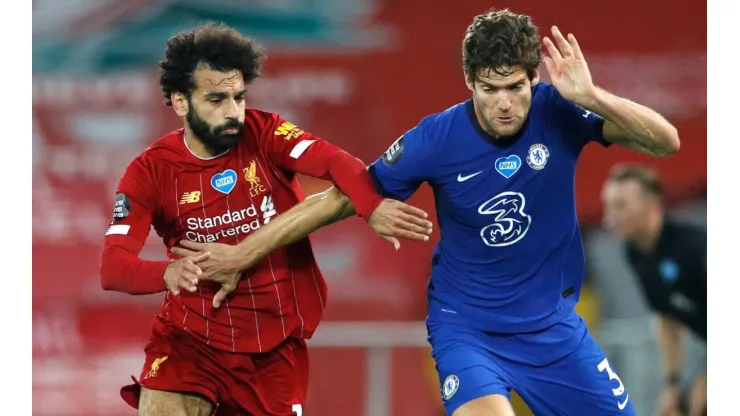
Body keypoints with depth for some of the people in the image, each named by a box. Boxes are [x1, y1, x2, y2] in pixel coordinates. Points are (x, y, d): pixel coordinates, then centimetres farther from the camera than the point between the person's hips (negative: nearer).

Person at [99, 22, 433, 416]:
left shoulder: (264, 135, -7)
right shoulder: (150, 172, -8)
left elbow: (334, 161, -24)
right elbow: (112, 265, -17)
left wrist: (372, 207, -47)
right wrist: (167, 273, -40)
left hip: (275, 346, 1)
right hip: (190, 341, -1)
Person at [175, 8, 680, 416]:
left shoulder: (558, 112, -14)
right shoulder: (436, 138, -17)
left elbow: (666, 142, -20)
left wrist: (590, 97, -37)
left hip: (553, 324, 3)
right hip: (466, 324, -3)